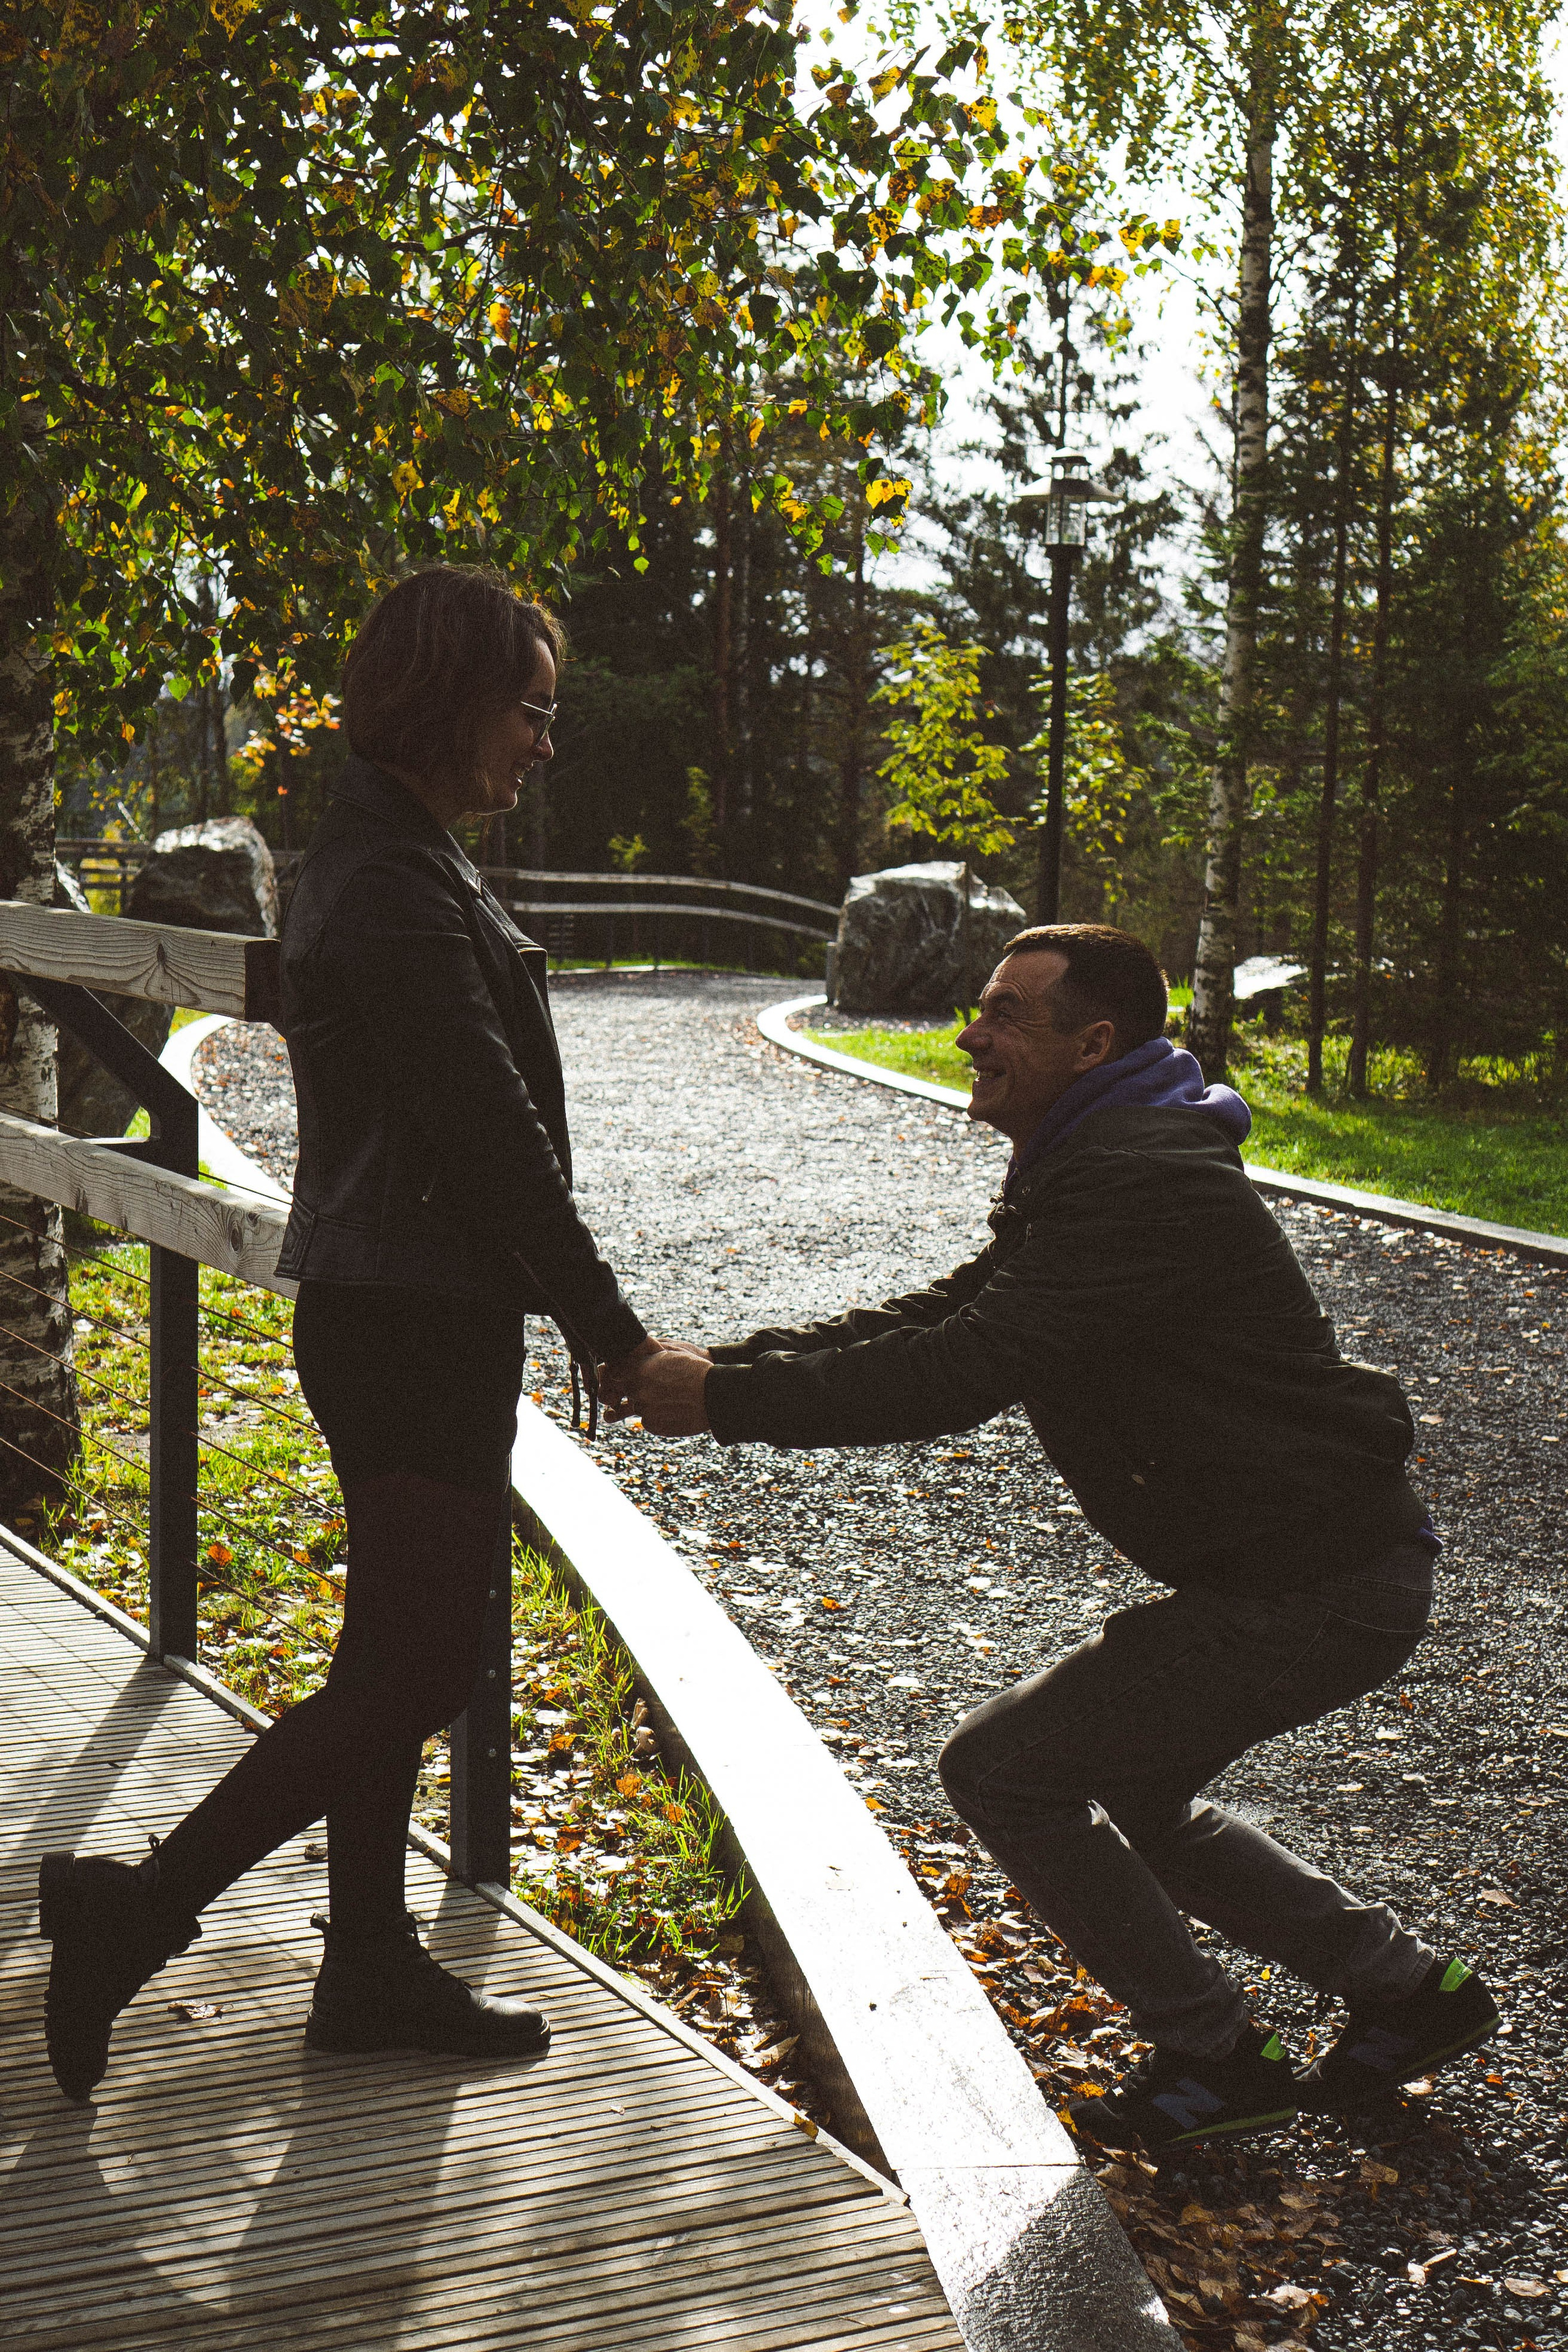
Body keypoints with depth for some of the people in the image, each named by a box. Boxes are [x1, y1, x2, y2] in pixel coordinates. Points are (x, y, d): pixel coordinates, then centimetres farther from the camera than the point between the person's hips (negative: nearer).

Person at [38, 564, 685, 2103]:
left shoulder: (380, 860, 13)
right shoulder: (393, 894, -20)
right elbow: (494, 1139, -20)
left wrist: (583, 1316, 16)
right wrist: (613, 1332, -12)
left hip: (398, 1311, 10)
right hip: (410, 1325, -10)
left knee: (399, 1656, 16)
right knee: (411, 1671, -3)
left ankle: (371, 1971, 27)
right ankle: (134, 1913, 5)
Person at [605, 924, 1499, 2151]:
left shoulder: (1143, 1186, -22)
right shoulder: (1080, 1174, 13)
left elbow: (965, 1371, -28)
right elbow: (937, 1318, 11)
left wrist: (730, 1400, -21)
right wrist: (725, 1363, 0)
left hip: (1316, 1588, -11)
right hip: (1316, 1561, 11)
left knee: (1001, 1768, -4)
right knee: (1132, 1790, 24)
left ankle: (1217, 2060, 9)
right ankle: (1410, 1991, 31)